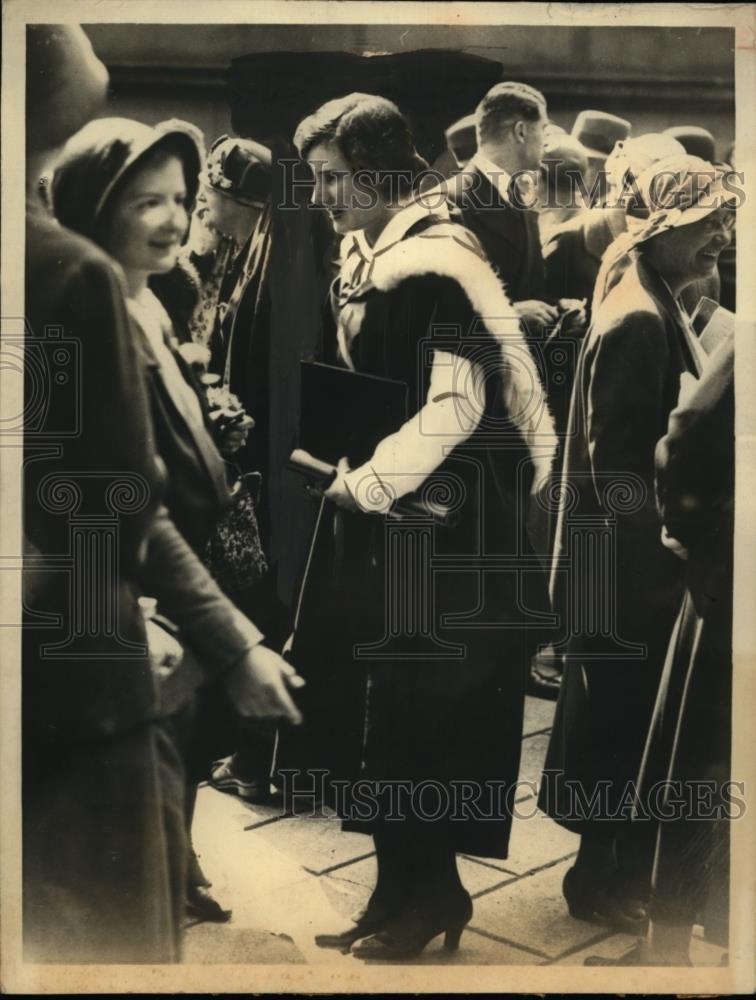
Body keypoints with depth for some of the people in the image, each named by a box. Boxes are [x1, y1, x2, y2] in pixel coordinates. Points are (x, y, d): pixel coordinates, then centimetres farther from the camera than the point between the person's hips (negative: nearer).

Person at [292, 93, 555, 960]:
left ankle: (432, 890, 21)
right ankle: (398, 890, 27)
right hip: (378, 514, 9)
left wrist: (363, 484, -15)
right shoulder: (364, 259, 12)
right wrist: (345, 465, 6)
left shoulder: (433, 264, -15)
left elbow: (456, 406, -23)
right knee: (371, 705, 12)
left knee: (417, 712, 1)